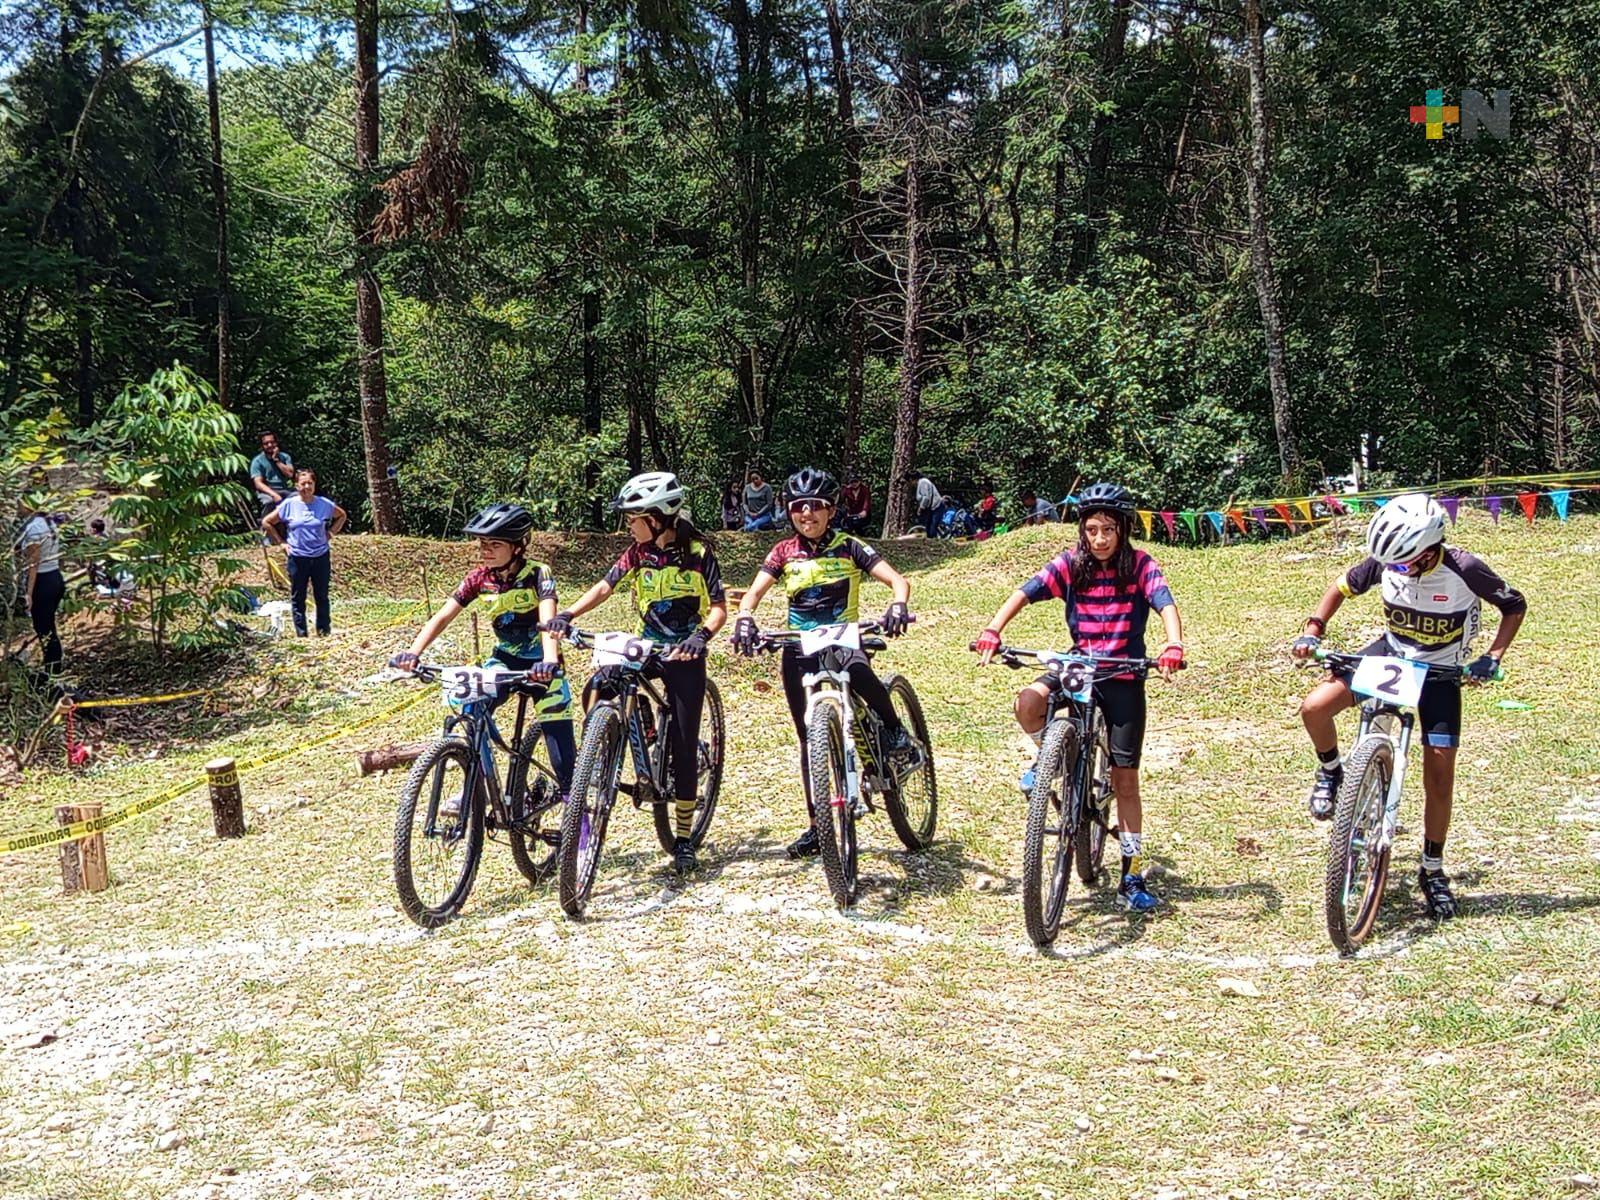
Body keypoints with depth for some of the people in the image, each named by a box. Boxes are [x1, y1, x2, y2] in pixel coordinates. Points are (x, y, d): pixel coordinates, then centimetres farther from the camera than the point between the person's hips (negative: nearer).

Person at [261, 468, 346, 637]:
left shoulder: (324, 504, -2)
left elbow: (342, 516, 17)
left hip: (321, 557, 1)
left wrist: (330, 533, 6)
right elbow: (266, 522, 4)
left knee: (322, 596, 7)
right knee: (297, 597, 5)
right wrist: (280, 540, 0)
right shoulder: (288, 505, -5)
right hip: (297, 558, -1)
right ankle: (301, 633, 12)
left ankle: (324, 631, 16)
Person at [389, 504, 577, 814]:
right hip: (505, 655, 4)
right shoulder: (480, 577, -11)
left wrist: (549, 661, -57)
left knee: (556, 726, -15)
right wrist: (412, 653, -32)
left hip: (539, 661, -4)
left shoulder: (538, 574, -23)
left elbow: (548, 620, -38)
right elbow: (442, 616, -16)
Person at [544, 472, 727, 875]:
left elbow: (719, 607, -14)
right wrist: (568, 614, -22)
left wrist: (701, 635, -34)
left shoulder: (698, 552, -11)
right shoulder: (638, 553, 1)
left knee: (684, 745, -3)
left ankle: (684, 838, 8)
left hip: (684, 653, -4)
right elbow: (605, 586, -5)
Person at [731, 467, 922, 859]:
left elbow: (897, 580, -10)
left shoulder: (848, 547, -2)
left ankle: (895, 731, -12)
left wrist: (898, 606, -33)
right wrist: (744, 618, -27)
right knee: (810, 738, 4)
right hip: (799, 650, 3)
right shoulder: (784, 553, 4)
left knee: (859, 672, -39)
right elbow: (754, 592, -4)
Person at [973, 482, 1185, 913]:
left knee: (1125, 776, 0)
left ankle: (1132, 877, 9)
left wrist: (1173, 647, -43)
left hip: (1124, 677, -1)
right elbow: (1024, 593, -14)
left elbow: (1166, 604, -22)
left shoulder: (1140, 566, -8)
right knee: (1028, 703, -31)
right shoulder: (1070, 564, -4)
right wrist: (992, 632, -31)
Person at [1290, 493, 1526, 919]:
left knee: (1439, 776, -5)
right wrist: (1313, 630, -14)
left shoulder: (1463, 570, -26)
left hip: (1440, 672, -2)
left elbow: (1514, 606, -10)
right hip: (1389, 653, 2)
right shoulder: (1385, 562, -19)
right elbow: (1342, 586, 0)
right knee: (1315, 707, -23)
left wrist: (1491, 658, -22)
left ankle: (1432, 869, 15)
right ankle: (1331, 771, 8)